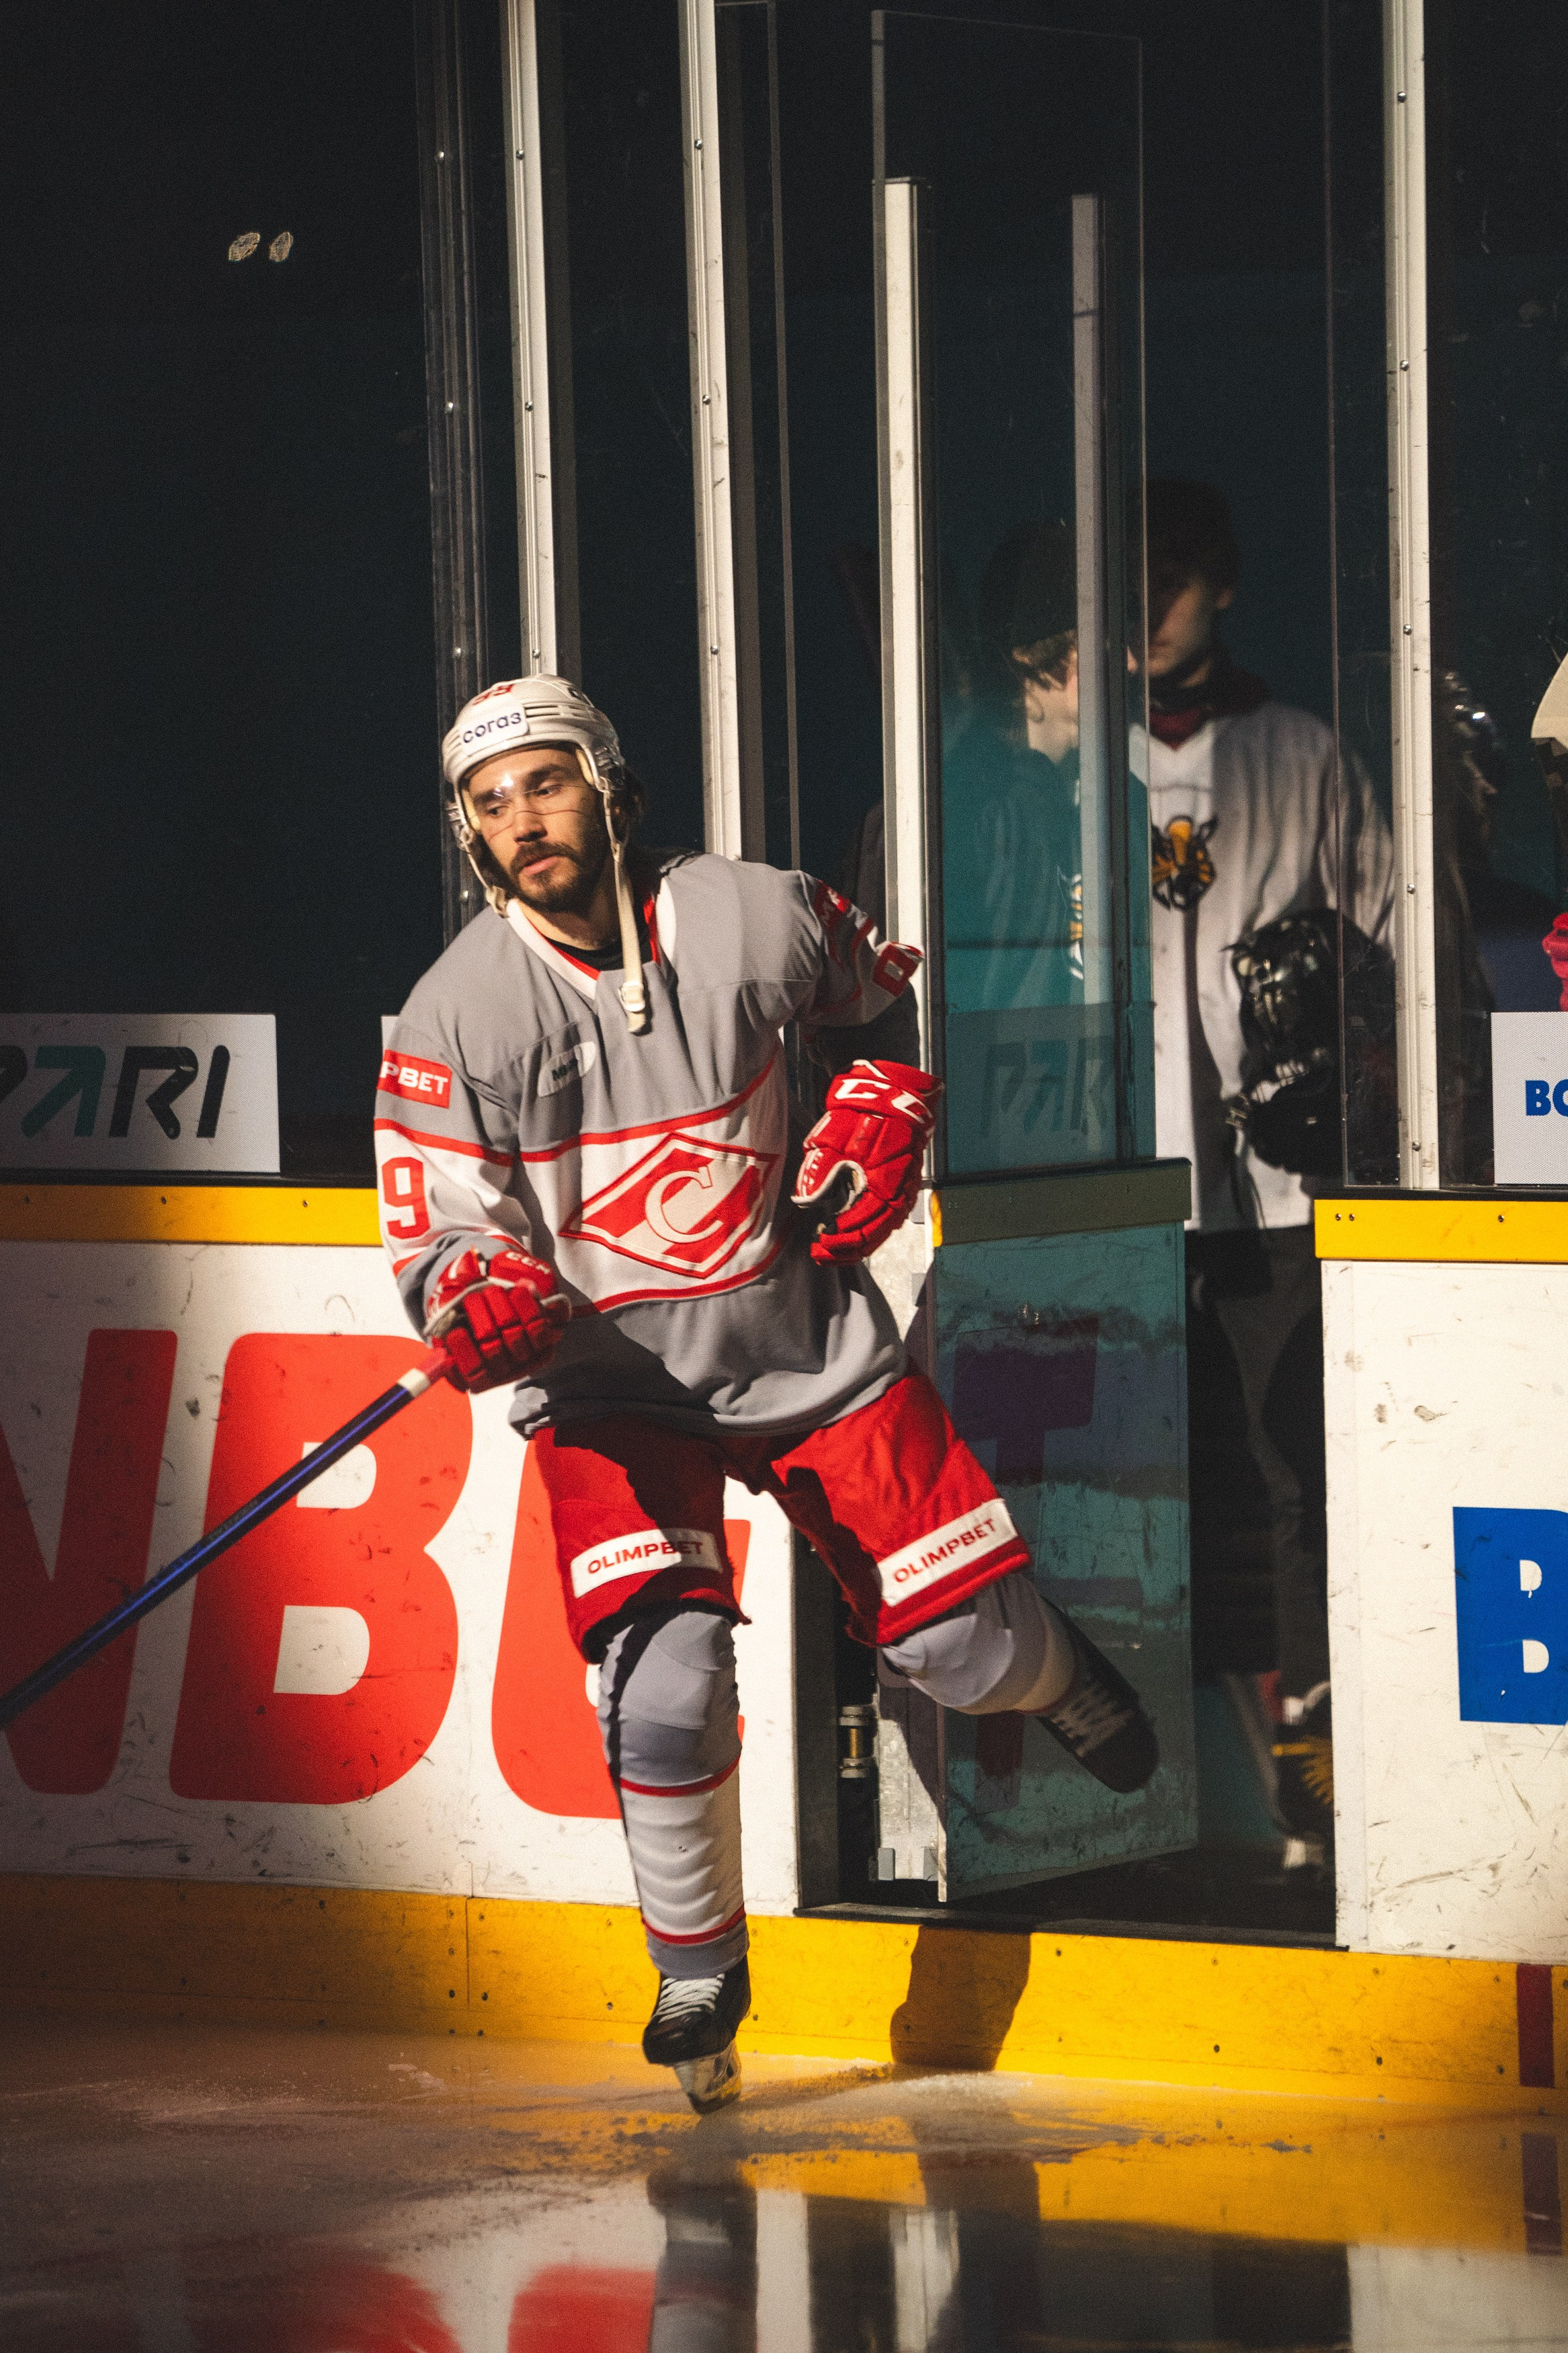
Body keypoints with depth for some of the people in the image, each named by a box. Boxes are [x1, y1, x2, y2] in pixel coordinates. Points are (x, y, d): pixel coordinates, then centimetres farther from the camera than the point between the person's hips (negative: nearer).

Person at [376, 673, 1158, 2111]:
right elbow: (438, 1237, -12)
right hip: (610, 1380, -1)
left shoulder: (758, 921, -12)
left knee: (964, 1649, 4)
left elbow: (872, 998, 12)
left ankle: (1055, 1676, 44)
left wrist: (875, 1125, -3)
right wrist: (489, 1303, -33)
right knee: (666, 1676, -21)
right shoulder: (457, 1012, -15)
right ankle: (699, 1977, 1)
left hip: (809, 1342, 1)